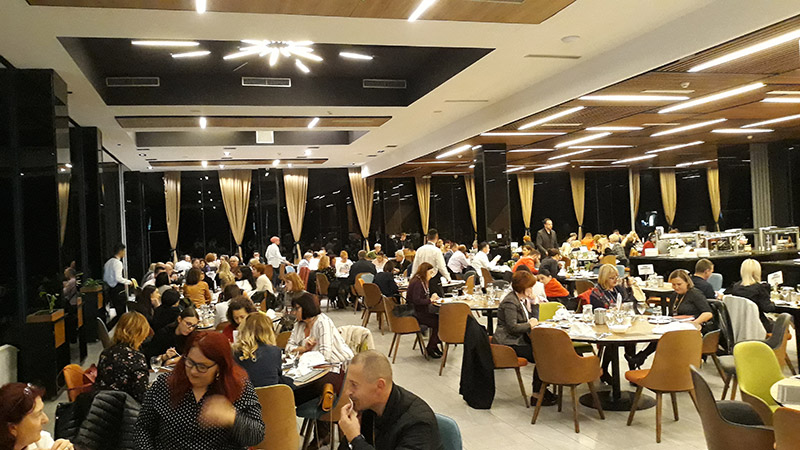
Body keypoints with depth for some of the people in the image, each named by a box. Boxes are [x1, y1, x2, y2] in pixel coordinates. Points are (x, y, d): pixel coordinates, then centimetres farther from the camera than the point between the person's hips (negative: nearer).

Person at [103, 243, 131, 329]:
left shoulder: (108, 262, 13)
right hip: (119, 291, -9)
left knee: (119, 313, 17)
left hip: (111, 290, 9)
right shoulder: (117, 262, -15)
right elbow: (118, 278, -23)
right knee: (122, 313, -1)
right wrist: (128, 282, -10)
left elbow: (105, 278, 16)